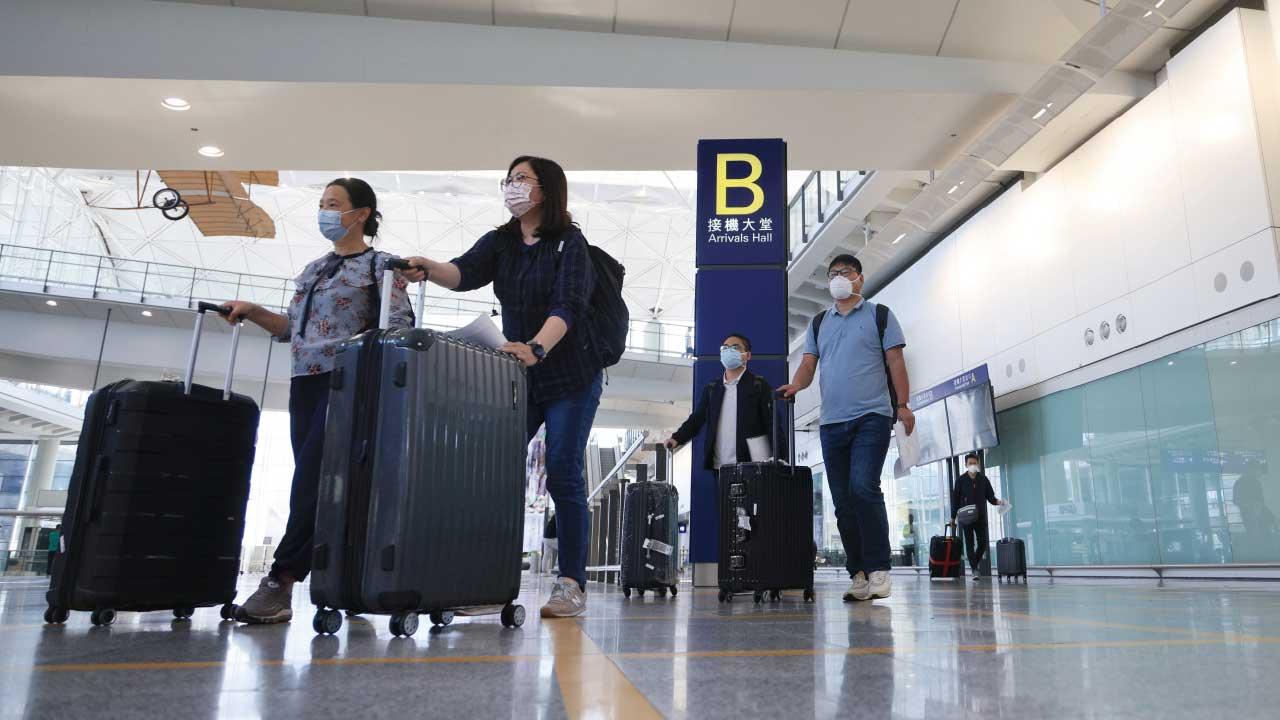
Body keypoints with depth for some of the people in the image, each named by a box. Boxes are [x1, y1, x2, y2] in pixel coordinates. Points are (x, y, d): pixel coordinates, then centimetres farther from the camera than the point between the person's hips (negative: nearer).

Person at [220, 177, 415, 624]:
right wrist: (252, 312, 10)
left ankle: (281, 580, -12)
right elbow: (293, 328, 23)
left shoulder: (381, 265, 1)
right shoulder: (312, 270, 22)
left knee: (312, 476, -14)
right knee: (319, 482, 4)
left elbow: (398, 327, -7)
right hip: (304, 384, 7)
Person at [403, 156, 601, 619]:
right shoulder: (500, 242, 7)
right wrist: (427, 268, -32)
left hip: (570, 378, -5)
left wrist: (536, 348, -38)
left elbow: (567, 306, -22)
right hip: (519, 378, 5)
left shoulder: (570, 243, -8)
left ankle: (572, 585, 2)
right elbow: (465, 274, -11)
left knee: (563, 475, -6)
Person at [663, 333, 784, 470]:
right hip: (719, 467, 4)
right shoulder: (711, 388, 15)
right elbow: (696, 418, 11)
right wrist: (677, 439, -6)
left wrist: (779, 461, -13)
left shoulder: (759, 385, 2)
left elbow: (772, 424, -3)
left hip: (749, 465, -4)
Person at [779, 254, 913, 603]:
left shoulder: (879, 315, 8)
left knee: (863, 488, -20)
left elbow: (895, 361, 2)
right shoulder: (818, 323, 19)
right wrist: (795, 386, -12)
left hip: (871, 417, -5)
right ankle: (859, 574, 12)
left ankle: (878, 570, -11)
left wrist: (903, 405, -8)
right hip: (831, 423, 5)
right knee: (843, 501, 4)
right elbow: (808, 364, 10)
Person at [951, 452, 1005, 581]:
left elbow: (990, 496, 8)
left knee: (983, 542, 1)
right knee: (970, 543, -2)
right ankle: (975, 570, 0)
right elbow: (955, 499, 2)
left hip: (981, 517, 2)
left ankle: (975, 564, 24)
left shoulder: (983, 479, 6)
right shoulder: (961, 480, 1)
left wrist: (997, 501, -15)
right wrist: (953, 517, 1)